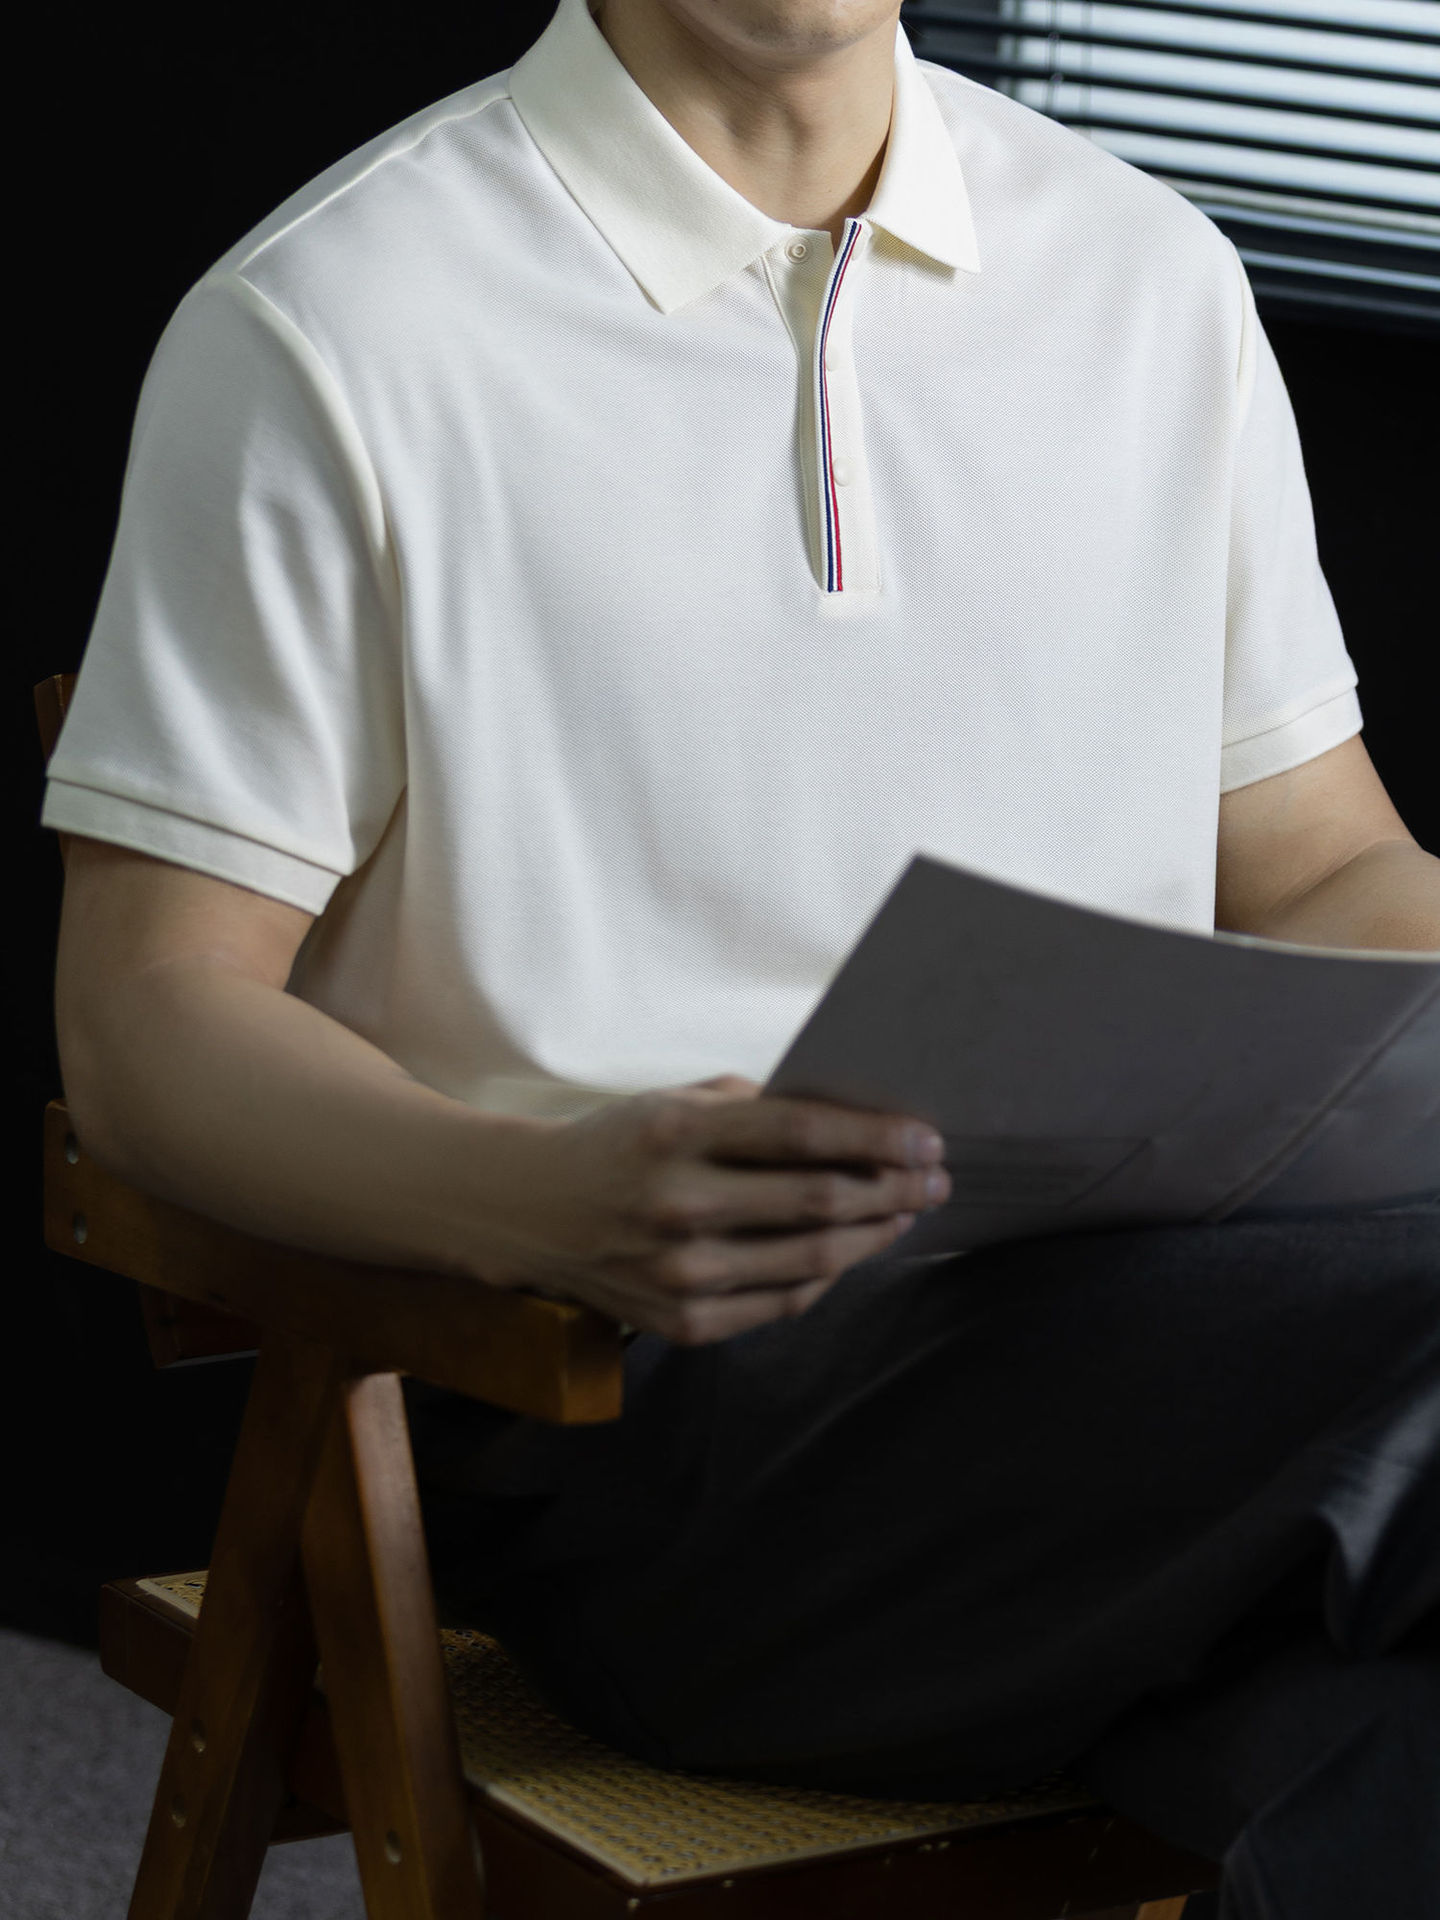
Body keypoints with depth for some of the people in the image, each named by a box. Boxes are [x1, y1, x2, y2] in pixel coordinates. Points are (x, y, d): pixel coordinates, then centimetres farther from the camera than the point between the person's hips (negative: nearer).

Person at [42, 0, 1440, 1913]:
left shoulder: (1153, 274, 17)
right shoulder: (329, 328, 0)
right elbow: (143, 1026, -3)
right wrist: (554, 1203, -23)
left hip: (1137, 1312, 5)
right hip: (636, 1405, -4)